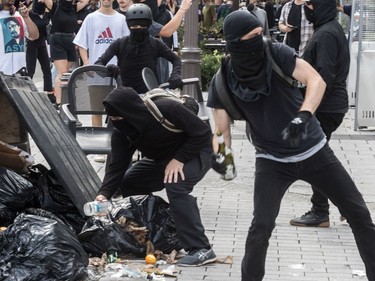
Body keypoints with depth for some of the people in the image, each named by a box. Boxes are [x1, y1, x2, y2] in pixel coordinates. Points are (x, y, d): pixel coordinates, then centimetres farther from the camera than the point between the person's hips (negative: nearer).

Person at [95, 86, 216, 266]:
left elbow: (202, 132, -26)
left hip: (196, 152, -8)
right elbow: (117, 165, -15)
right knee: (127, 182, 3)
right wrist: (104, 194, -30)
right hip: (162, 159, 8)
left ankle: (201, 249, -32)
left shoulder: (167, 110, -34)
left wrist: (179, 159, -30)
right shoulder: (122, 131, -14)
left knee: (175, 186, -33)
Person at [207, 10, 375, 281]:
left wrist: (303, 116, -41)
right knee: (262, 226, -15)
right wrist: (221, 153, -28)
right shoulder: (223, 82, -13)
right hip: (272, 161, -1)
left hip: (314, 151, 1)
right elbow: (222, 129, -6)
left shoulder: (277, 53, -15)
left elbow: (316, 80, -24)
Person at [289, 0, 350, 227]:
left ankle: (320, 213, 5)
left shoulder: (326, 34, -18)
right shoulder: (332, 29, 13)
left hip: (325, 108, -10)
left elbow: (324, 75, -23)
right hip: (332, 105, 10)